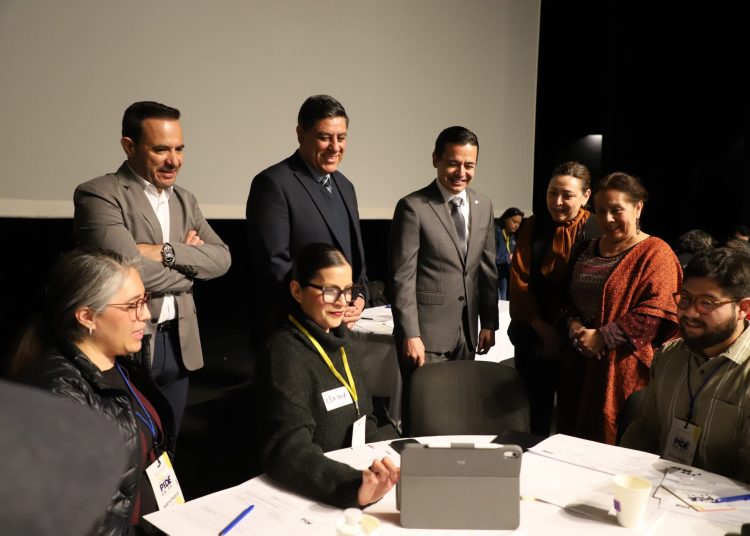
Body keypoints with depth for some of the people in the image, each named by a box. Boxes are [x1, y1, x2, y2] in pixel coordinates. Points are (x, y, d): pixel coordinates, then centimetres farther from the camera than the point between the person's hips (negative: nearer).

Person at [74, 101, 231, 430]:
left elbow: (221, 258, 2)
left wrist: (168, 253, -15)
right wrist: (188, 262, -5)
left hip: (179, 344, 6)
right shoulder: (98, 194, -11)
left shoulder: (184, 199, 12)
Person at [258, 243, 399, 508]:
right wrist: (354, 486, -43)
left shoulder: (336, 338, 8)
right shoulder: (287, 354, -17)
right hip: (314, 498, -7)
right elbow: (289, 452, -28)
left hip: (356, 468, 7)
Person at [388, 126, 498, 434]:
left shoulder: (483, 207, 9)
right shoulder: (413, 207, -10)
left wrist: (489, 322, 11)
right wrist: (410, 335, -15)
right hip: (426, 332, -5)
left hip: (467, 333, 6)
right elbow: (402, 277, -12)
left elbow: (488, 268, 13)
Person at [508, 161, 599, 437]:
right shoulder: (533, 226, 1)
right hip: (534, 336, 2)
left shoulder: (596, 231, -8)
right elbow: (519, 280, -1)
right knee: (538, 408, 12)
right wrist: (542, 328, -8)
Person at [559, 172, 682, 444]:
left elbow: (655, 313, -17)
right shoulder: (589, 250, 14)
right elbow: (570, 297, 18)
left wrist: (602, 338, -19)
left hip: (622, 369, -6)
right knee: (574, 435, 12)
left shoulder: (655, 254, -7)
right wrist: (573, 323, -3)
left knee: (609, 442, 0)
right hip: (579, 364, 6)